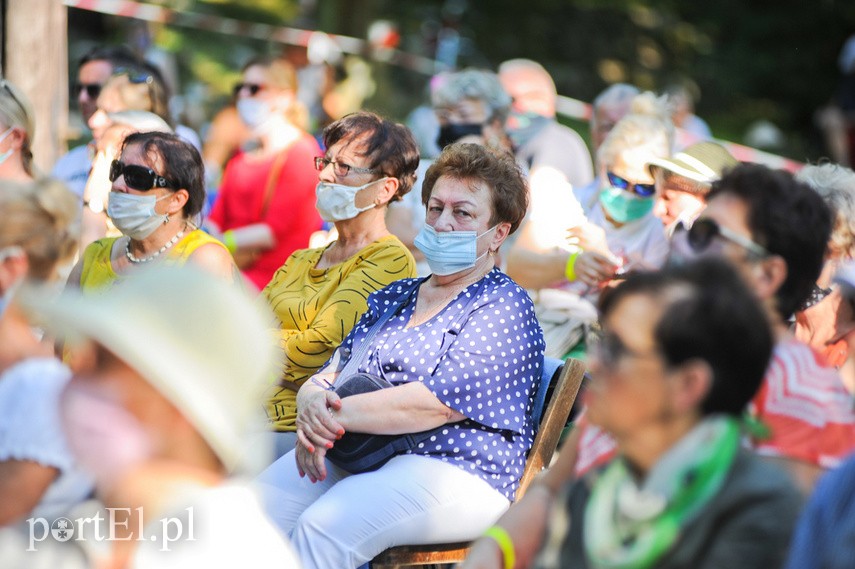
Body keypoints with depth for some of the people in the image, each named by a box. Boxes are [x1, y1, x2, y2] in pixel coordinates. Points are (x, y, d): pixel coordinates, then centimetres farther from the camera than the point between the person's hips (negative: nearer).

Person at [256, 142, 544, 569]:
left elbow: (439, 401, -15)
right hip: (355, 455, 7)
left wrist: (334, 415, -17)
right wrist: (312, 404, -12)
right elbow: (331, 374, 14)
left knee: (322, 526, -33)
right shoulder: (394, 298, 23)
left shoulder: (505, 307, 0)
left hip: (457, 472, -6)